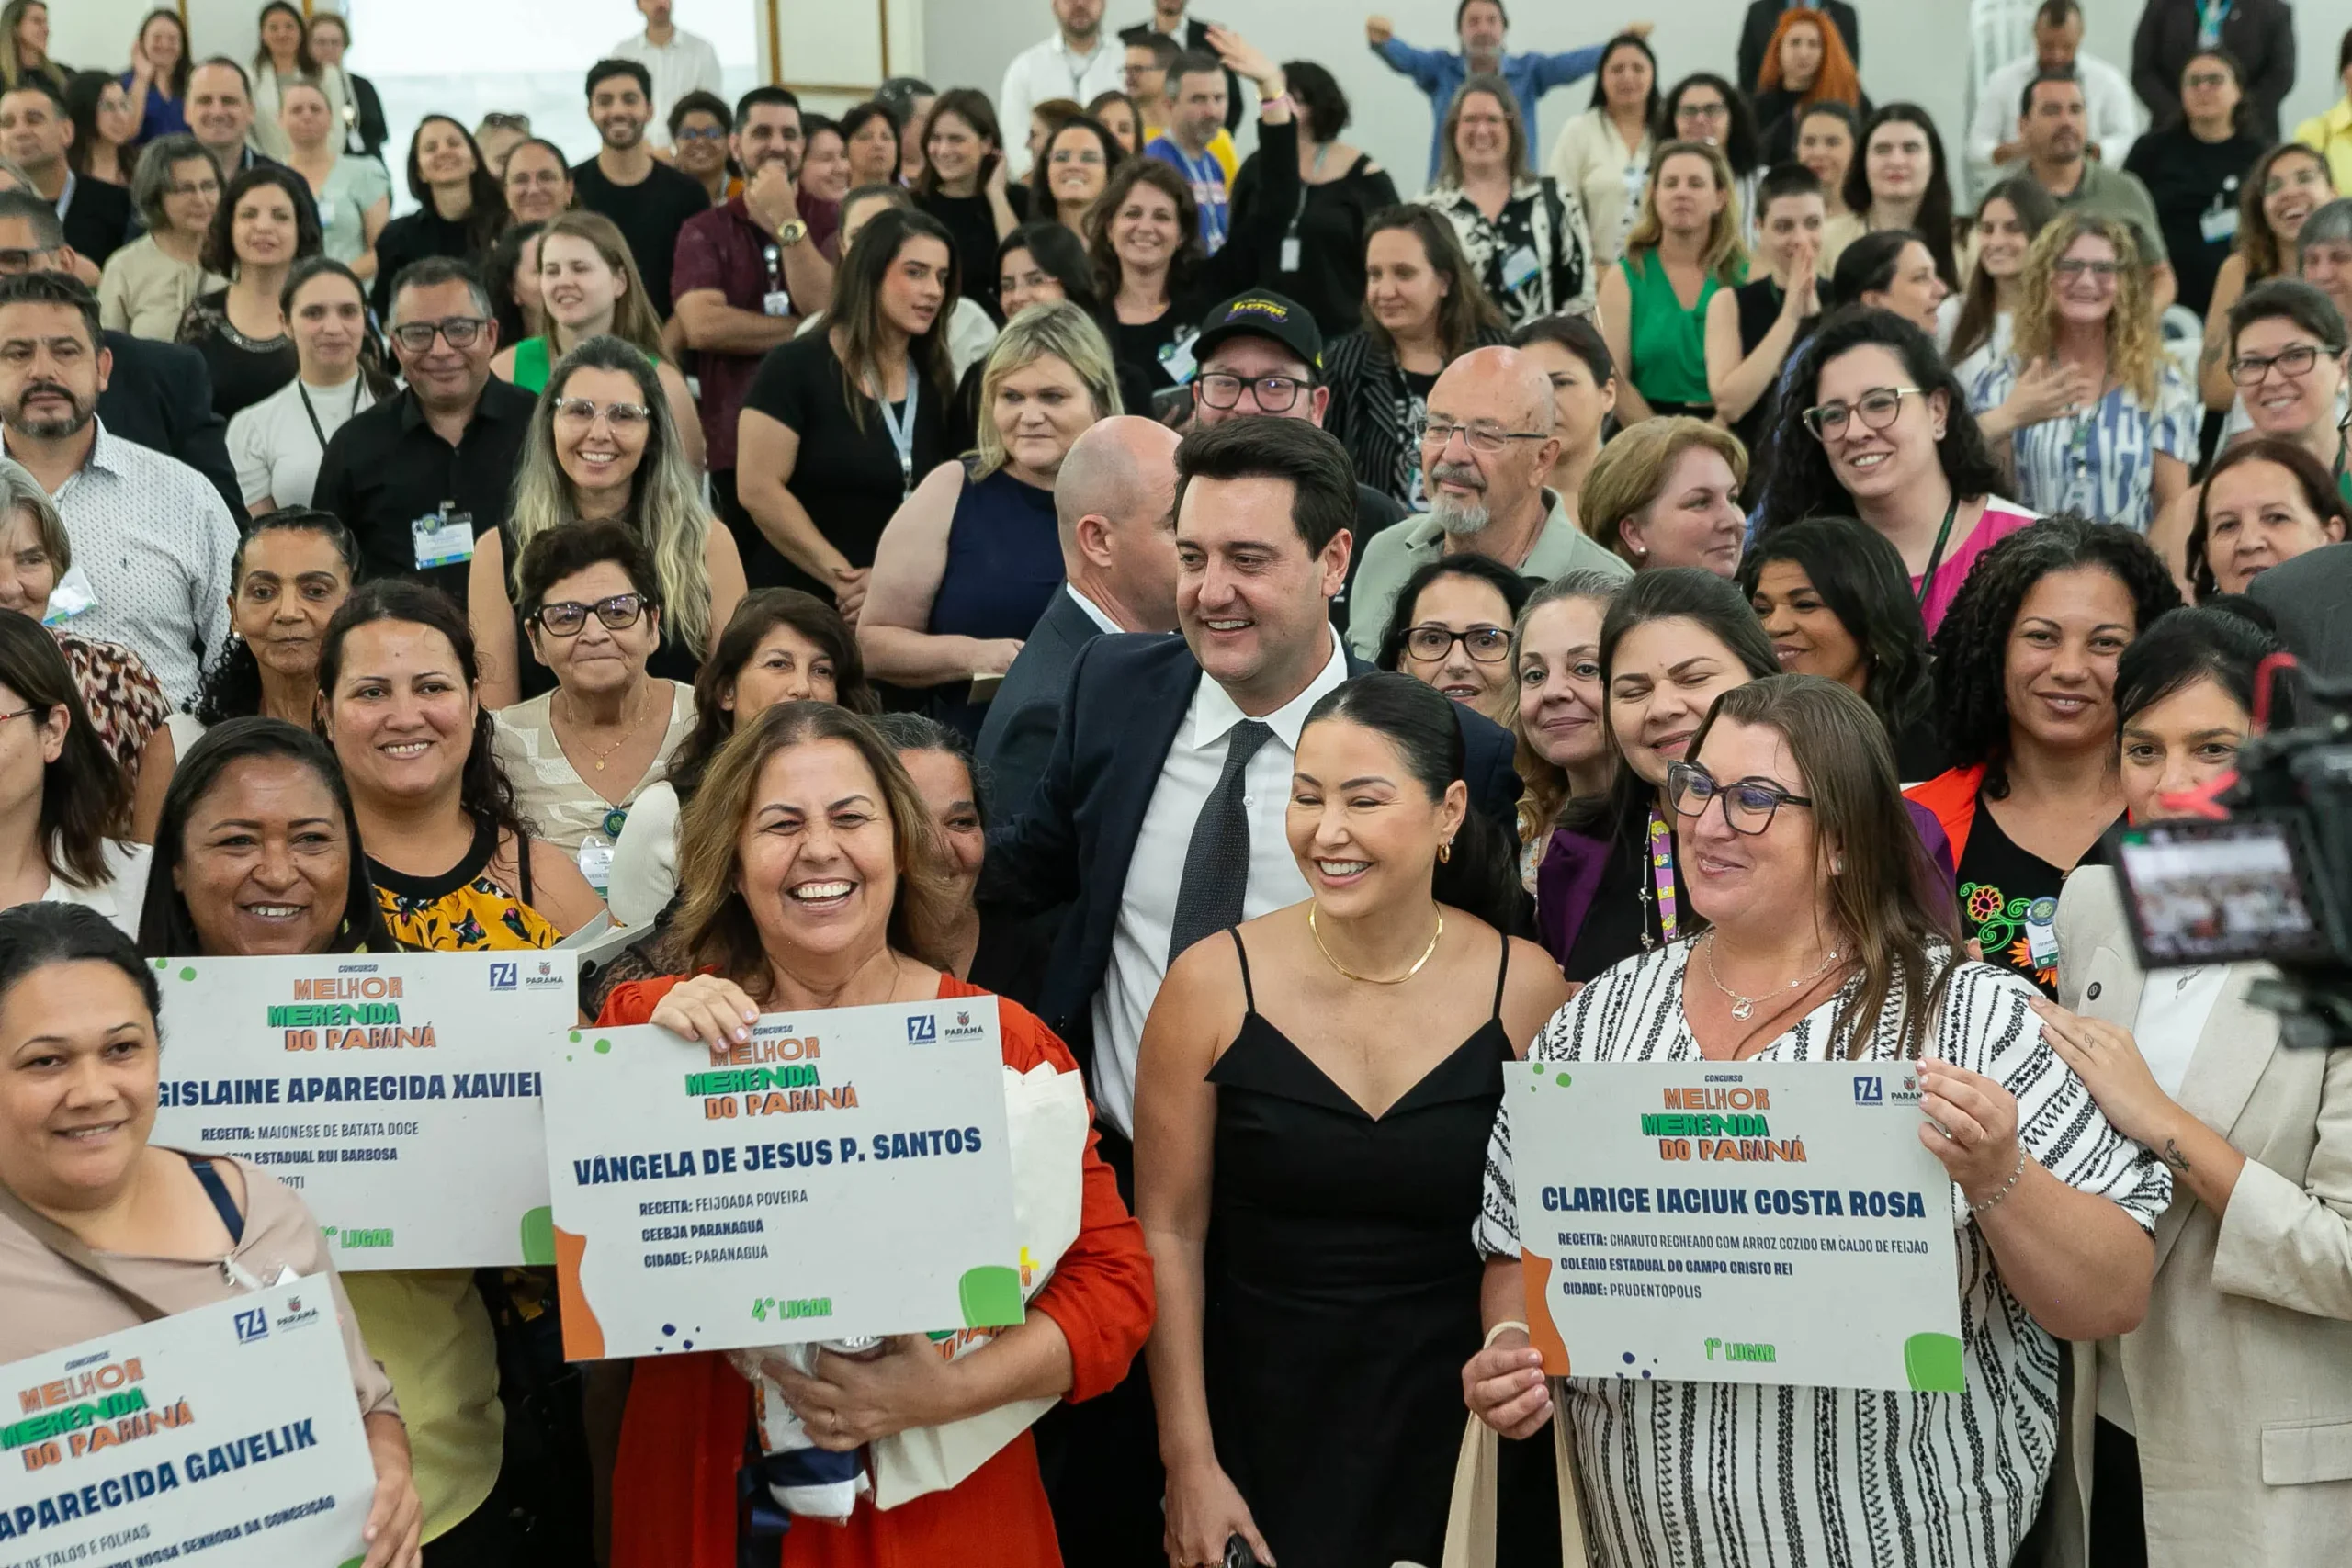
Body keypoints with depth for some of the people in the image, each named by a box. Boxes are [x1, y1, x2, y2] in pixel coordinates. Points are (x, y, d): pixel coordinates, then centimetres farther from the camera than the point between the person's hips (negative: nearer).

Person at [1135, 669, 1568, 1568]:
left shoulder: (1527, 989, -6)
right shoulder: (1213, 984, -8)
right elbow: (1169, 1233, -5)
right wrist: (1189, 1462, -7)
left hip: (1451, 1428, 1)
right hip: (1261, 1423, 0)